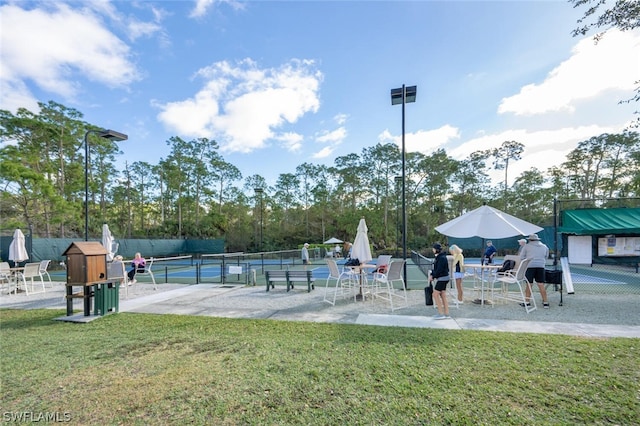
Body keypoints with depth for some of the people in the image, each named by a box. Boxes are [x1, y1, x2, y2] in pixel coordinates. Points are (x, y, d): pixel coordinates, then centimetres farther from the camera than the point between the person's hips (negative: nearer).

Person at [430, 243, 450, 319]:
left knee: (435, 294, -5)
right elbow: (436, 268, 17)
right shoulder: (439, 257, 12)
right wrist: (431, 275, 5)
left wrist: (433, 277, -12)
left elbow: (439, 270, -22)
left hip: (442, 278, -10)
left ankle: (441, 313, 0)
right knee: (443, 296, 12)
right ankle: (446, 314, 18)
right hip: (442, 278, 10)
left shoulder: (442, 258, -19)